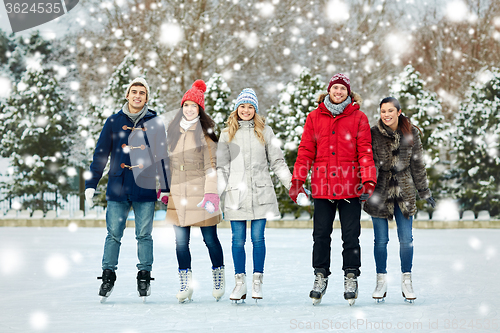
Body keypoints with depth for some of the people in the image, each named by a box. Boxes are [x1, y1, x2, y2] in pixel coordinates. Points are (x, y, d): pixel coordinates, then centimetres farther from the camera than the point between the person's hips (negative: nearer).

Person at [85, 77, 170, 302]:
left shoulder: (155, 124, 6)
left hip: (145, 190, 0)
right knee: (113, 234, 0)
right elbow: (100, 155, 8)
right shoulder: (114, 122, 7)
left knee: (144, 235, 3)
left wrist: (166, 188, 6)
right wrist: (91, 185, 3)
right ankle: (108, 276, 7)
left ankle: (144, 276, 11)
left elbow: (162, 157, 10)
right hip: (117, 189, 0)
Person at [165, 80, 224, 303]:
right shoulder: (173, 131, 13)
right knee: (181, 241, 2)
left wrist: (211, 193, -15)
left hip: (200, 192, -4)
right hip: (178, 193, 4)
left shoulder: (205, 132, -3)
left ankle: (219, 278, 20)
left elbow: (211, 165, -7)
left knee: (210, 238, 2)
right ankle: (185, 284, 9)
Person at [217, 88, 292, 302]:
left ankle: (257, 282, 8)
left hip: (261, 193, -1)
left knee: (258, 238, 0)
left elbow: (277, 162, 8)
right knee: (238, 240, 1)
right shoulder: (227, 134, 9)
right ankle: (240, 282, 9)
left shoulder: (265, 132, 7)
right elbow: (222, 168, 8)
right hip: (236, 194, 1)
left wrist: (293, 186, 2)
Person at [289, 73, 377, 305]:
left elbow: (365, 152, 0)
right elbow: (305, 151, 7)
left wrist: (368, 181, -11)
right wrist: (297, 181, -1)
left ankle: (351, 277, 13)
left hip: (350, 188, -1)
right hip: (322, 187, 1)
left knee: (351, 236, 3)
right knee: (321, 235, 5)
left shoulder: (358, 118, 4)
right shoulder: (314, 118, 8)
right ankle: (320, 276, 16)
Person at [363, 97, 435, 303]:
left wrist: (424, 191, 13)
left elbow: (417, 163, 10)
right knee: (381, 239, 3)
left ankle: (406, 282, 13)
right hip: (380, 191, -2)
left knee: (406, 239, 2)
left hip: (404, 192, 2)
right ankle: (381, 281, 15)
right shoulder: (373, 134, -5)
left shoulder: (411, 133, 2)